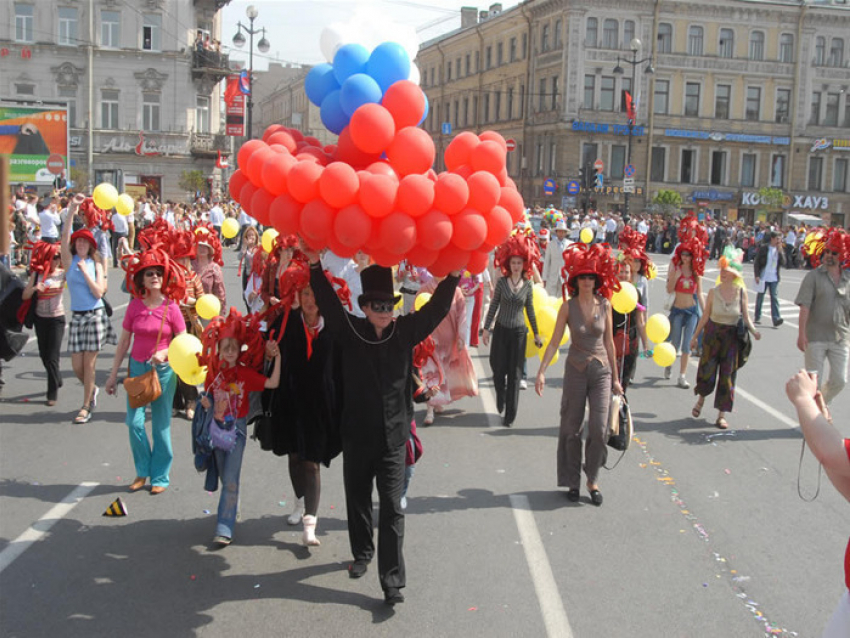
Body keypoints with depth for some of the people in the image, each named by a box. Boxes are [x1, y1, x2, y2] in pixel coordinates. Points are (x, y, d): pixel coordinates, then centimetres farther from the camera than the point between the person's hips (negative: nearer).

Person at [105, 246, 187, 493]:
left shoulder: (171, 307, -6)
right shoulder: (134, 306, 1)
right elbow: (124, 342, 7)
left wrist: (165, 353, -20)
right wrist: (113, 374, 8)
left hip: (163, 370, -2)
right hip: (137, 368, 2)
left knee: (161, 425, 5)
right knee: (134, 422, -4)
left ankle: (160, 477, 18)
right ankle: (142, 471, 16)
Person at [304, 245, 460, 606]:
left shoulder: (405, 332, -2)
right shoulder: (349, 331, -3)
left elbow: (437, 308, -6)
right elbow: (327, 303, -13)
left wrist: (454, 275, -19)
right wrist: (315, 266, -26)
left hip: (393, 436, -1)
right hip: (356, 435, 1)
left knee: (392, 509, -3)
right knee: (357, 501, 17)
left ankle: (393, 581, 0)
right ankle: (362, 553, 41)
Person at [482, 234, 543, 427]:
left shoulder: (528, 285, 0)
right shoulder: (502, 282, -3)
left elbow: (530, 310, 8)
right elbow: (493, 306, 3)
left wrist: (536, 333, 12)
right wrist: (486, 328, 0)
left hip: (519, 332, 0)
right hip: (501, 330, 0)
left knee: (515, 375, 1)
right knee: (498, 370, 1)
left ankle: (510, 415, 9)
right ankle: (500, 398, 34)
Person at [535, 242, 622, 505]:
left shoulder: (604, 305, -1)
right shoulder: (568, 307, -7)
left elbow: (609, 342, 7)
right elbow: (554, 342, -5)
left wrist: (615, 378, 10)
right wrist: (541, 371, -14)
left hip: (601, 370, 1)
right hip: (576, 370, -1)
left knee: (599, 429, -6)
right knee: (571, 429, 6)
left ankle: (592, 480, 13)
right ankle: (572, 481, 21)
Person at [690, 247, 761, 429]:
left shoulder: (741, 292, -6)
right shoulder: (714, 292, -6)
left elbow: (746, 317, -1)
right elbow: (705, 316, 2)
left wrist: (753, 330, -19)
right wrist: (695, 336, 6)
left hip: (732, 337, 0)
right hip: (713, 334, 0)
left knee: (727, 375, 2)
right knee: (707, 372, 2)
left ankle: (721, 415, 12)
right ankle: (701, 398, 35)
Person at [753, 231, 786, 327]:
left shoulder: (779, 250, 7)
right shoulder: (763, 248, -5)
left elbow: (783, 263, 0)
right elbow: (756, 262, -4)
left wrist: (780, 251, -10)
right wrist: (757, 275, -11)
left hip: (774, 278, 2)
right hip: (763, 277, -2)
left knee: (775, 298, -6)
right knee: (760, 298, 9)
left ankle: (776, 319, -13)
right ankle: (757, 317, 22)